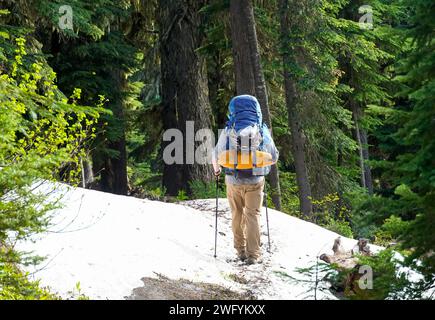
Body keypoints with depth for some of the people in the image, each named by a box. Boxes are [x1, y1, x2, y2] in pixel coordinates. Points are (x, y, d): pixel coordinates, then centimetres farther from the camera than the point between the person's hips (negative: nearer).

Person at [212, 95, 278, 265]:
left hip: (233, 180, 0)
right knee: (253, 216, 6)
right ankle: (253, 254, 0)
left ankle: (241, 250, 20)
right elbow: (274, 156, 6)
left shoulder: (227, 132, -5)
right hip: (255, 181, 0)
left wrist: (217, 169, 24)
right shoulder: (262, 131, -3)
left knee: (237, 215, 16)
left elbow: (217, 155, 2)